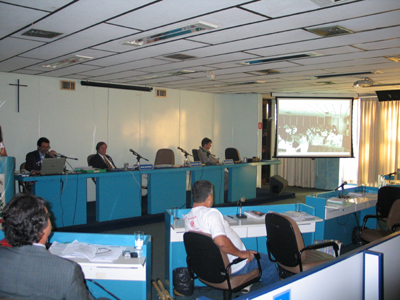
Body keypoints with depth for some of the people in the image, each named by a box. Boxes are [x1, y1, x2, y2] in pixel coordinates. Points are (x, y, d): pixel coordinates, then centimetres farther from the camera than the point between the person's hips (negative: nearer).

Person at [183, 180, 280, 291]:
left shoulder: (186, 218, -2)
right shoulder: (211, 213, -27)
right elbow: (221, 242, -37)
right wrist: (241, 253, -24)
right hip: (235, 267, -8)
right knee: (269, 263, 12)